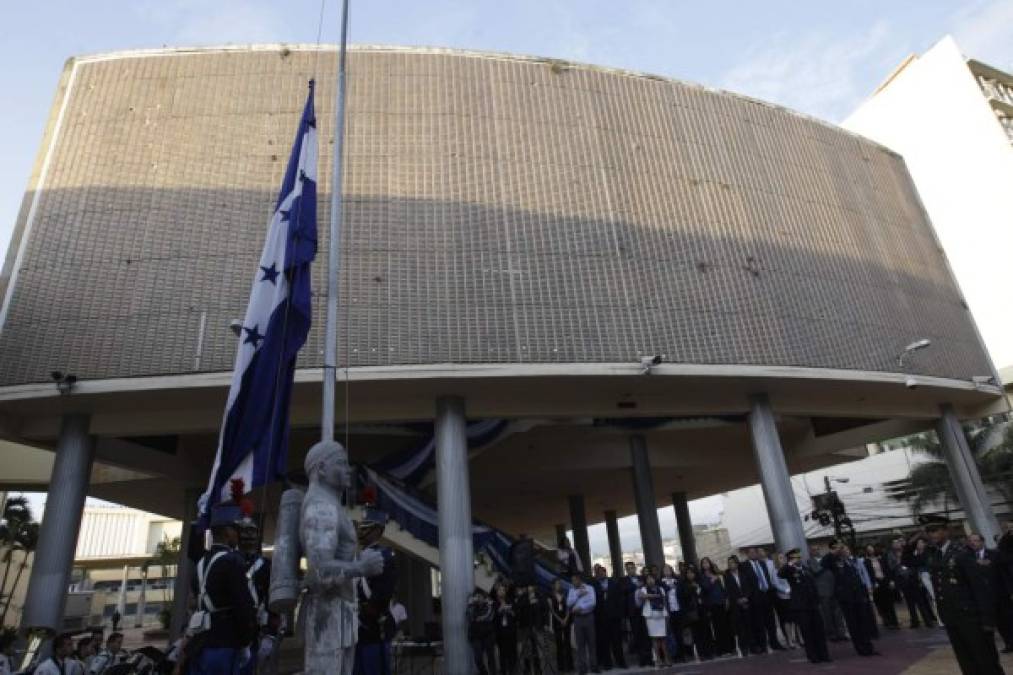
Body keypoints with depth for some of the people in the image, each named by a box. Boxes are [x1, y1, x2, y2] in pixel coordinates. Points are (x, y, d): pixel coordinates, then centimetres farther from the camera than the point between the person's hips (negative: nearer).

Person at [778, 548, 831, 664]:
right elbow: (780, 574, -26)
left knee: (819, 631, 7)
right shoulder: (789, 570, -4)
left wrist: (817, 601, 14)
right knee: (807, 632, -2)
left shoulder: (806, 569, 15)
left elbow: (813, 585, 20)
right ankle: (813, 657, 6)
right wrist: (790, 564, -28)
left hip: (812, 604, 5)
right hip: (800, 606, -5)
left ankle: (824, 655, 16)